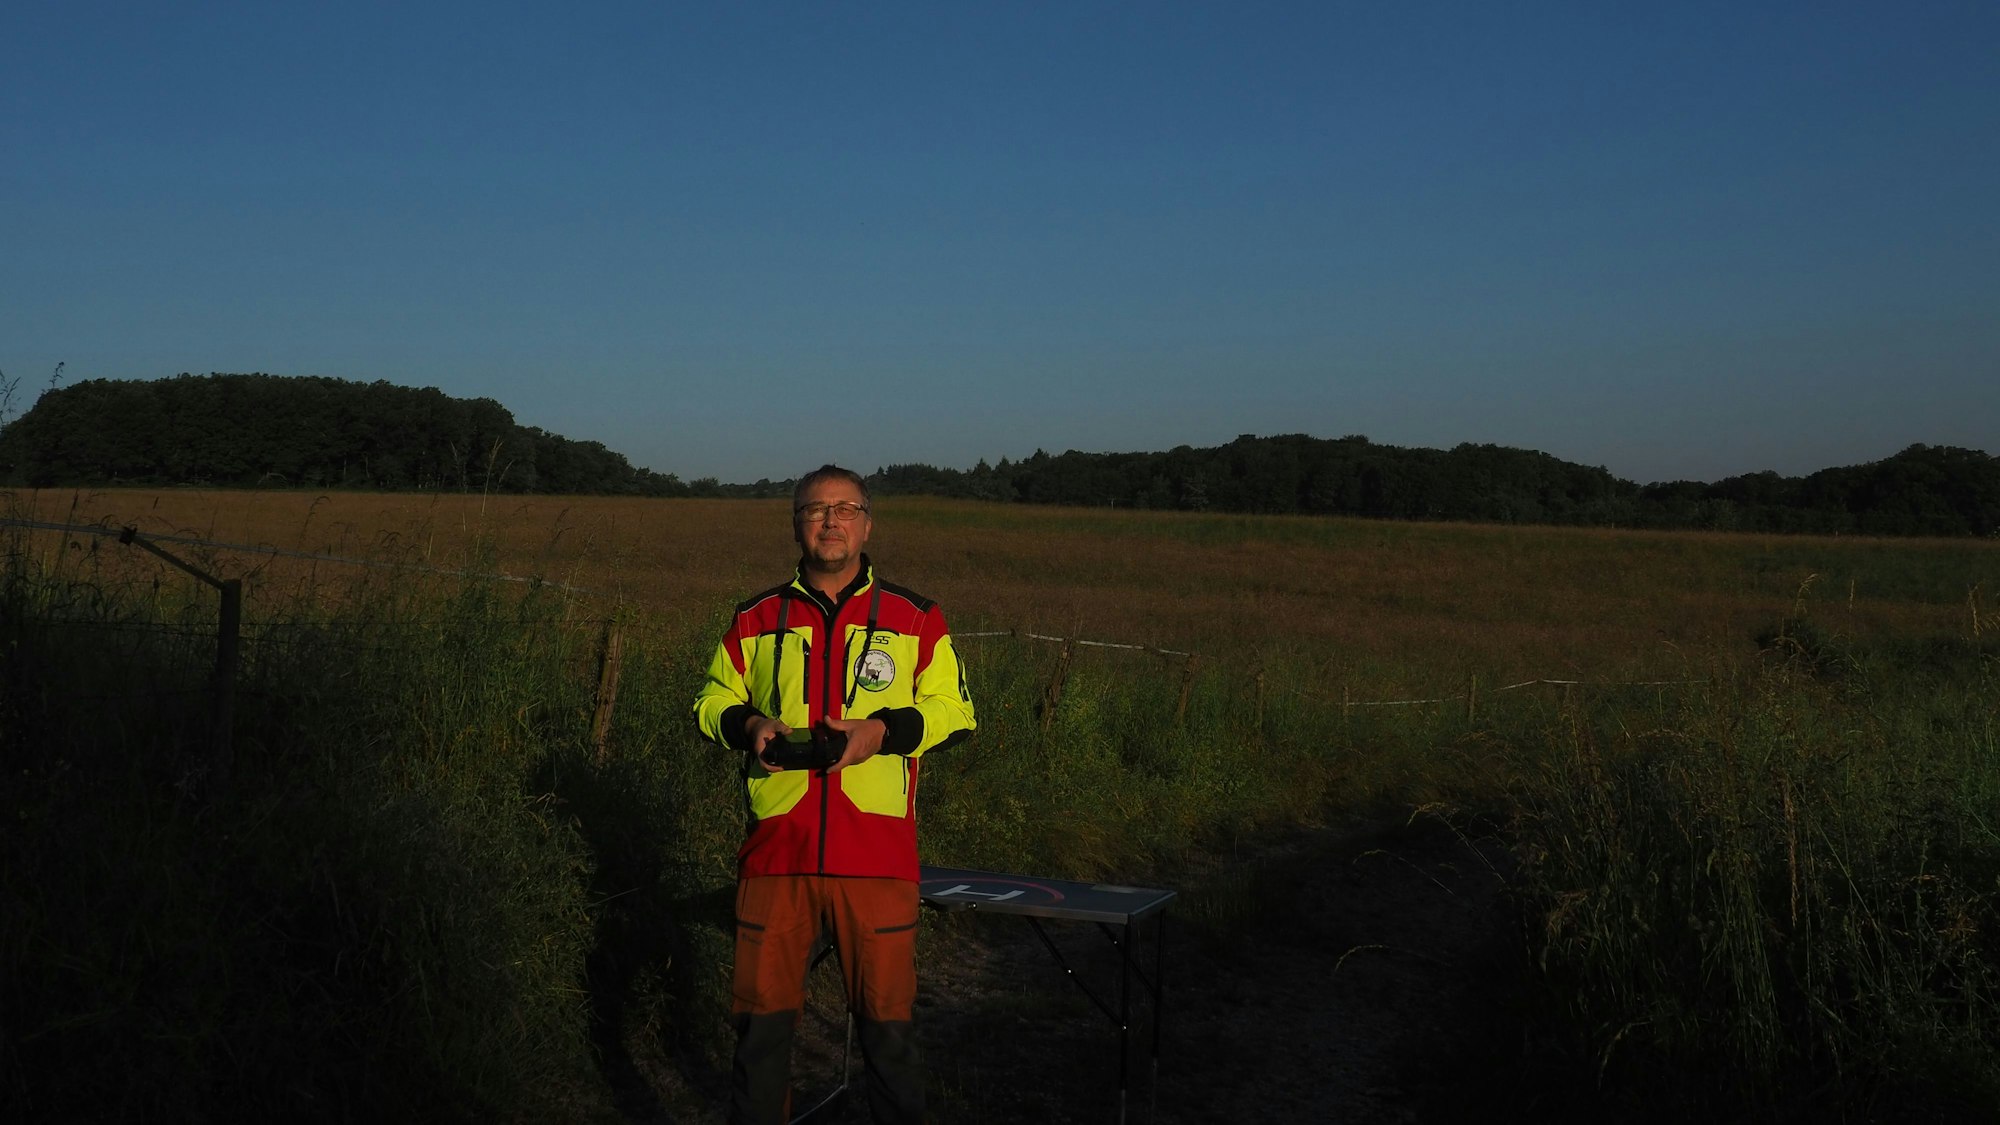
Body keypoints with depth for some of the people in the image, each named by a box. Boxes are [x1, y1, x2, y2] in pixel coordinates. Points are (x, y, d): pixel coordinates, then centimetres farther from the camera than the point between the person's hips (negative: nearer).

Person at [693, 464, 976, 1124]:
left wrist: (883, 730, -10)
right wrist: (748, 723, -5)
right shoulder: (757, 621, 11)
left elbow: (954, 711, 7)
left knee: (886, 1020, 5)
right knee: (762, 1018, 7)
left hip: (877, 855, -1)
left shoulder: (914, 619, 7)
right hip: (776, 849, 1)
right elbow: (712, 702, 18)